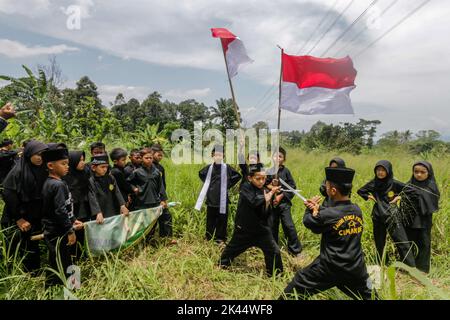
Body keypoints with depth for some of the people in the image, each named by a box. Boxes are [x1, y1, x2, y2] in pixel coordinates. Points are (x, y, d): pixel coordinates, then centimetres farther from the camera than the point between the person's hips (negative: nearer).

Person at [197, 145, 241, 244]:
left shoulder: (226, 168, -5)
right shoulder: (209, 167, 2)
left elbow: (238, 176, 3)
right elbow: (201, 174, 21)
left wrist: (228, 185, -1)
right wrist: (208, 184, 11)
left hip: (222, 199, -2)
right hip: (211, 199, 2)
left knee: (222, 219, 3)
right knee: (210, 219, 9)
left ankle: (220, 239, 14)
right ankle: (208, 238, 21)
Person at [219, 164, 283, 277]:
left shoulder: (265, 192, -1)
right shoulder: (245, 187, -13)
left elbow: (265, 215, -5)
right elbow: (254, 201, -32)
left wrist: (267, 201, -21)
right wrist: (271, 193, -25)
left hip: (261, 229, 3)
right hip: (243, 229, -3)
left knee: (274, 251, -5)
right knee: (231, 250, 15)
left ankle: (276, 275, 16)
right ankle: (222, 266, 43)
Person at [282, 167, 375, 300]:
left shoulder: (328, 215, -24)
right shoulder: (357, 210, -5)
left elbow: (308, 222, -6)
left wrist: (312, 209, 12)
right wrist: (318, 207, -4)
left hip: (330, 268, -6)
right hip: (356, 268, 6)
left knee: (297, 287, 10)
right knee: (368, 295, 28)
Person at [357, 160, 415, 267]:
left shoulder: (394, 183, -8)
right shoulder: (373, 183, -1)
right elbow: (360, 191, 14)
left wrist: (399, 197, -8)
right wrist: (368, 197, 0)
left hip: (393, 217, -2)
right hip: (378, 218, 2)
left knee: (403, 243, -5)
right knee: (379, 244, 13)